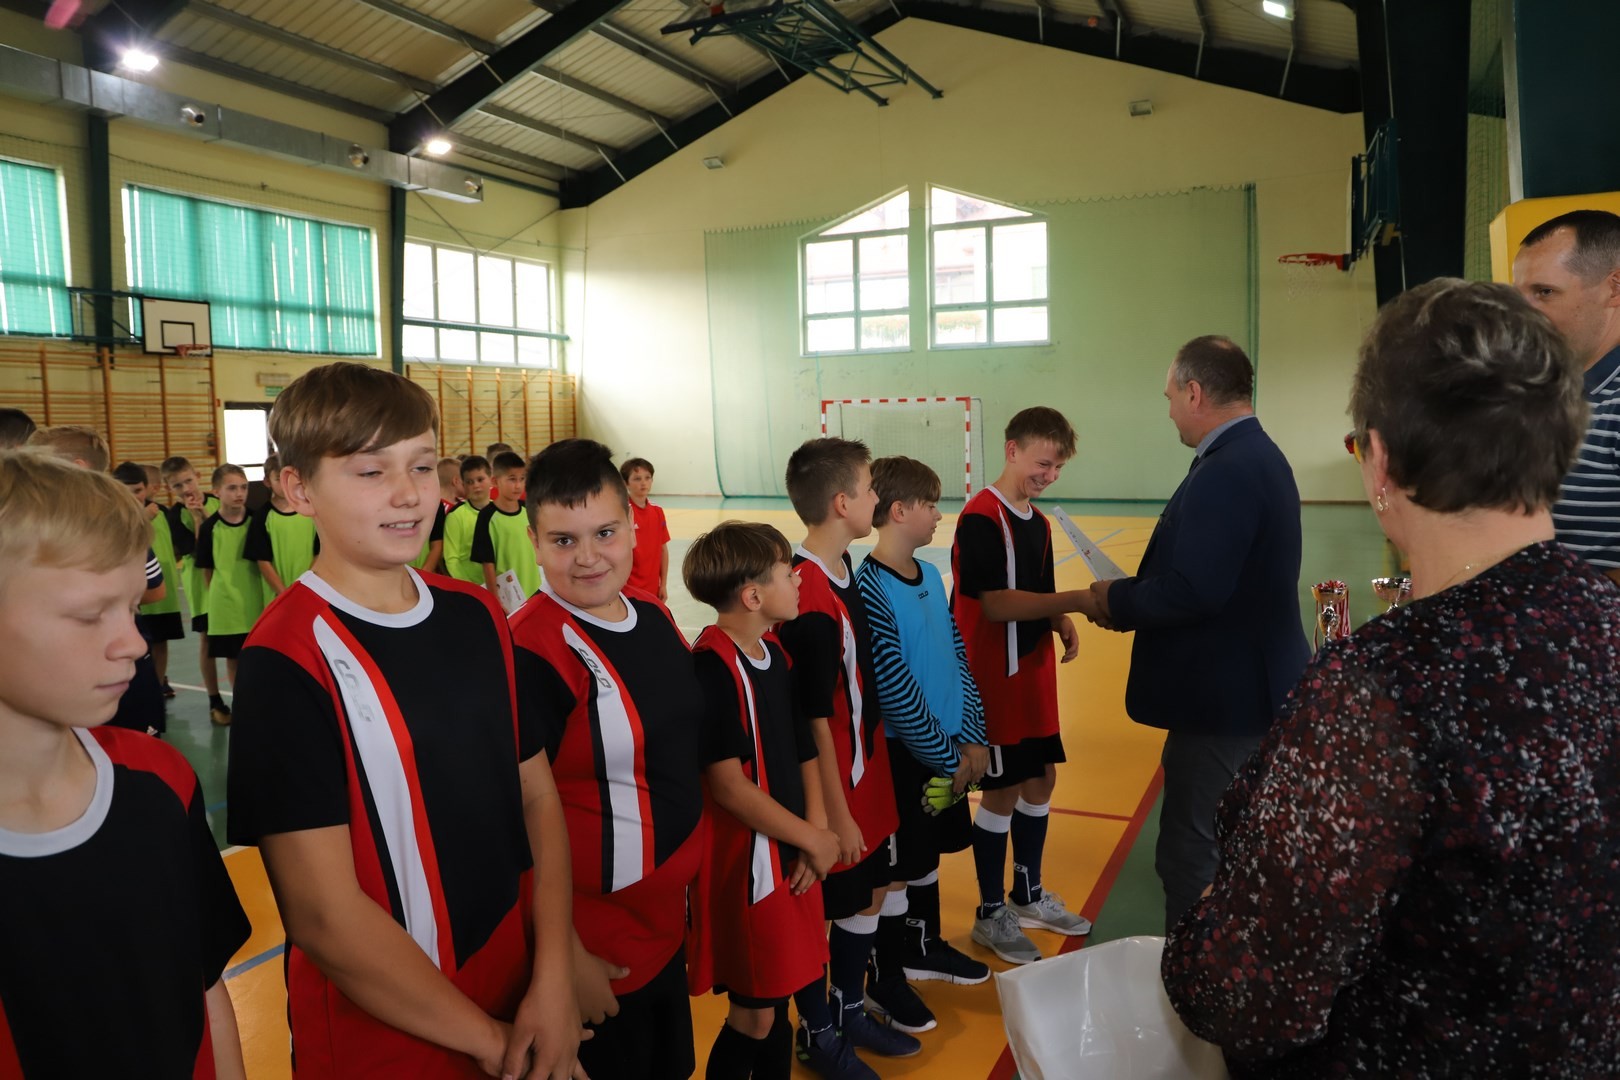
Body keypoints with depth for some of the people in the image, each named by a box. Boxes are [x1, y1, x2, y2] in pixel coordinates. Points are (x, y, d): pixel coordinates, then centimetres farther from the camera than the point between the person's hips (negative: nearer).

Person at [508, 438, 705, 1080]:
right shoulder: (532, 650, -23)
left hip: (669, 917, 8)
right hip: (595, 938, -7)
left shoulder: (654, 617, 1)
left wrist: (688, 877, 14)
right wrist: (564, 957, -17)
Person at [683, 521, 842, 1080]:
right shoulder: (712, 665, -21)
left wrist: (816, 830, -5)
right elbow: (728, 786, -23)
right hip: (747, 863, -8)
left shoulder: (773, 655, 6)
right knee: (753, 1016, 5)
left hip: (793, 859, 8)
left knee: (777, 1001, 19)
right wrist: (815, 840, -13)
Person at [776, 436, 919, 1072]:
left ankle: (849, 1012, 42)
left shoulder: (842, 568, 2)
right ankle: (817, 1036, 33)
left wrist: (866, 781, 16)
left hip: (867, 768, 9)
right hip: (831, 782, -9)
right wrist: (836, 811, -15)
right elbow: (812, 720, -22)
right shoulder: (808, 597, -26)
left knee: (870, 894, 21)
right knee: (820, 914, 11)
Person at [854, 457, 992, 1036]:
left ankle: (924, 946, 42)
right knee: (897, 867, 7)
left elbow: (959, 657, 7)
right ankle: (885, 979, 24)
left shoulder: (930, 575, 4)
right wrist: (947, 757, -14)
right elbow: (893, 689, -21)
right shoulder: (870, 588, -21)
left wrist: (972, 737, -1)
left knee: (927, 851, 22)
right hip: (902, 751, -7)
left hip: (947, 748, 7)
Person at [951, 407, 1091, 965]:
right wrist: (1076, 600, -27)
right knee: (1002, 792, 1)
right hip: (995, 679, -9)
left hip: (1036, 673, 9)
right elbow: (995, 603, -25)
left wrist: (1061, 623, -3)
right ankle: (990, 915, 19)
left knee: (1041, 780, 16)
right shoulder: (981, 518, -18)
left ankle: (1028, 896, 34)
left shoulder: (1038, 522, 10)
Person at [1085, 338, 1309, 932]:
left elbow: (1194, 590, -30)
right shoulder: (1259, 455, 10)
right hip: (1254, 684, 11)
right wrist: (1134, 597, 4)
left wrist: (1117, 599, -13)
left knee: (1193, 858, 1)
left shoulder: (1225, 472, -23)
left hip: (1223, 695, -11)